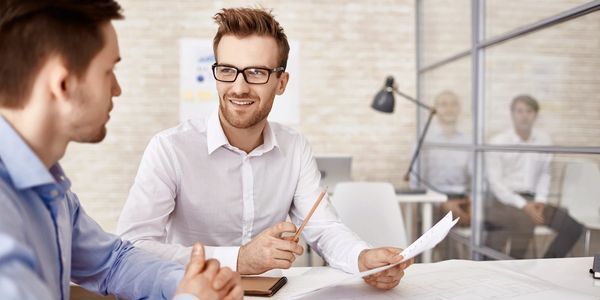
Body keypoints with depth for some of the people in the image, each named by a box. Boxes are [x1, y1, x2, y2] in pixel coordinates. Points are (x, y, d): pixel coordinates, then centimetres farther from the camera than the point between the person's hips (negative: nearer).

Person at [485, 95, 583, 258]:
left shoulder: (544, 140, 10)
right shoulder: (497, 143, -4)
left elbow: (544, 173, 14)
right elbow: (495, 182, -7)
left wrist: (540, 200, -4)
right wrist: (522, 205, -15)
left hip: (531, 201, 5)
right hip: (504, 201, -5)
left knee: (573, 226, -12)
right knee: (526, 222, -35)